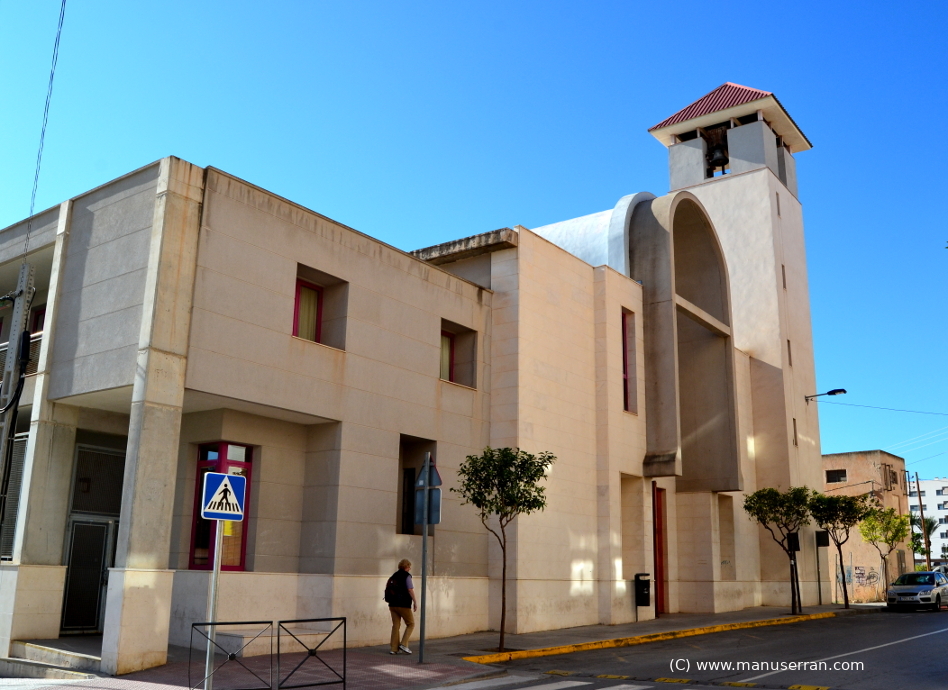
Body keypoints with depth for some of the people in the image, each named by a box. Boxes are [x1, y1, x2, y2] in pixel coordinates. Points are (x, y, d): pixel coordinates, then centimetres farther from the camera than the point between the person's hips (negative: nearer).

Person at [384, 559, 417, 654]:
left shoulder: (394, 576, 14)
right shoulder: (406, 576, -7)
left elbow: (388, 588, 16)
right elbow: (410, 590, -15)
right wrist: (415, 602, -9)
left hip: (393, 604, 7)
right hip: (403, 605, -7)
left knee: (395, 625, 10)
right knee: (410, 624, 7)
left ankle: (394, 648, 7)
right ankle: (403, 644, -3)